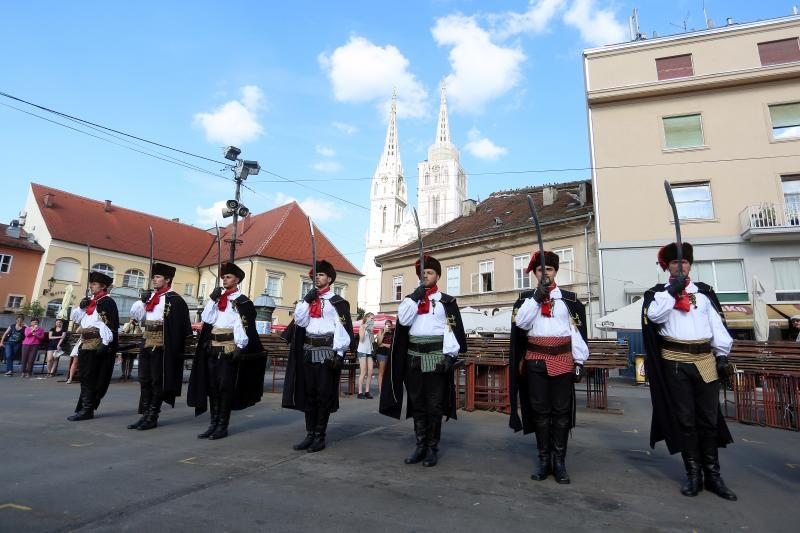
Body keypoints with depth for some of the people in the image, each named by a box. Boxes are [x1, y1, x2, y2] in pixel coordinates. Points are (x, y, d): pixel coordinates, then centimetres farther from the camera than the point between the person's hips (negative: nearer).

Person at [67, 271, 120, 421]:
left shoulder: (107, 301, -9)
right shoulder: (89, 301, 17)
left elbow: (113, 325, -16)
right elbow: (74, 318, 23)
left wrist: (106, 344, -21)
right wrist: (81, 306, 5)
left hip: (97, 345, -9)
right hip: (86, 345, 9)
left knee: (90, 378, -6)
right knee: (84, 377, 13)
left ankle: (87, 410, 0)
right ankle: (84, 408, 21)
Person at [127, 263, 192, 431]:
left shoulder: (174, 299, -10)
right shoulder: (149, 295, 13)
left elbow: (179, 325, -12)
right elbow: (135, 315, 14)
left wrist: (173, 347, -15)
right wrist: (142, 300, -3)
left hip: (161, 345, -7)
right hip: (146, 343, 7)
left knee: (157, 381, 2)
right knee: (144, 380, 11)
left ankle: (153, 417, 11)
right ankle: (145, 415, 20)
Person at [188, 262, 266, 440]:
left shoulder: (243, 302, -4)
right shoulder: (217, 298, 17)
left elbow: (245, 325, -12)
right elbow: (206, 318, 7)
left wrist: (240, 347, -19)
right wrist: (212, 299, -2)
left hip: (230, 349, -6)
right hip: (212, 348, 6)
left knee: (226, 387, -2)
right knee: (212, 387, 9)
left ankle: (223, 426, 7)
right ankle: (213, 424, 17)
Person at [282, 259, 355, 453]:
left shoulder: (337, 301, -3)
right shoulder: (307, 299, 15)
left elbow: (343, 328, -8)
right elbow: (300, 321, 3)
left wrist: (339, 353, -15)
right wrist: (307, 300, -6)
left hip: (327, 351, -5)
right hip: (308, 350, 6)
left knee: (324, 395, 0)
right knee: (308, 393, 9)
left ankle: (320, 436, 10)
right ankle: (310, 434, 19)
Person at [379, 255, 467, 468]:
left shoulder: (447, 301, 3)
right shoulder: (410, 298, 13)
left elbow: (453, 329, -5)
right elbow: (403, 320, -4)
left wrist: (450, 356, -14)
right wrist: (415, 297, -10)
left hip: (436, 356, -3)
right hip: (414, 357, 4)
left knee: (434, 405, 4)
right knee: (417, 404, 10)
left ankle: (432, 448, 16)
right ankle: (421, 446, 22)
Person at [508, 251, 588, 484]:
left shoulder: (570, 298, 6)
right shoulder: (526, 297, 6)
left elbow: (577, 330, 3)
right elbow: (520, 322, -11)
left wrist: (579, 361, -2)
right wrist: (537, 297, -15)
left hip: (563, 360, 0)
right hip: (535, 360, 0)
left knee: (562, 410, 5)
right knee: (540, 410, 7)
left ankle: (559, 461, 16)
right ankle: (544, 459, 19)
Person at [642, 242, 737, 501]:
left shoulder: (704, 291, 11)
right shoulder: (659, 292, 3)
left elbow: (717, 324, 9)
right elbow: (654, 315, -17)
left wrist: (722, 355, 2)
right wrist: (672, 290, -19)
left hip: (705, 360, 3)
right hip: (676, 362, -3)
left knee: (709, 419, 8)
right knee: (684, 419, 4)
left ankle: (712, 474, 19)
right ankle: (693, 474, 14)